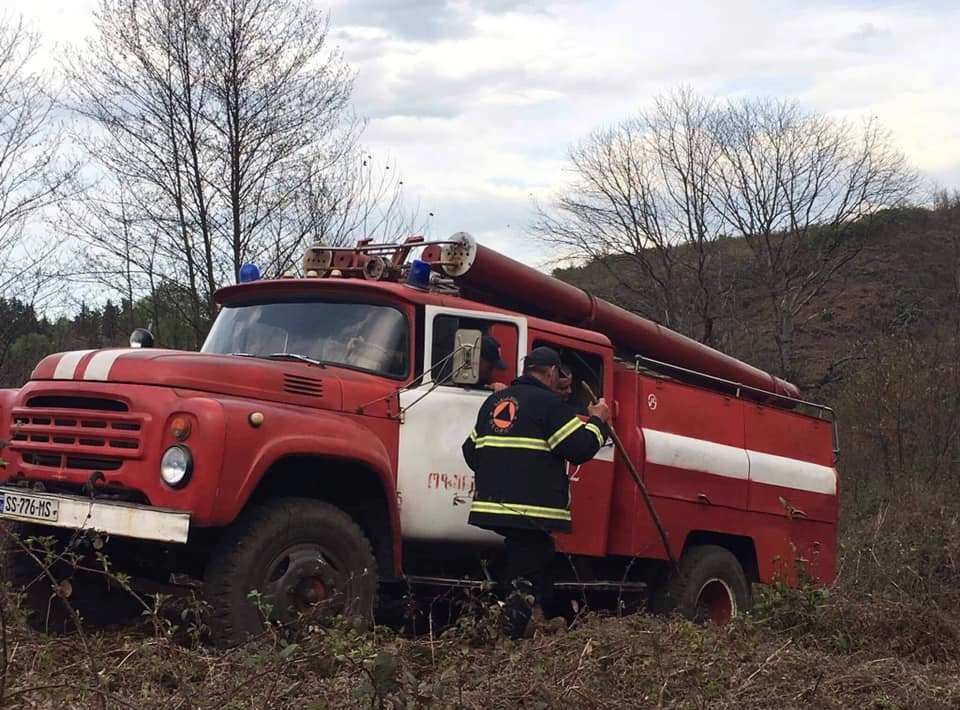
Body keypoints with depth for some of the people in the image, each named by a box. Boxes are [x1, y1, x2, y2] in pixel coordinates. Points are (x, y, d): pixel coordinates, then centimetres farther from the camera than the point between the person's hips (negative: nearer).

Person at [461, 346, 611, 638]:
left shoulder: (494, 402, 18)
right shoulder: (549, 402, -6)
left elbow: (471, 449, 24)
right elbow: (580, 447, -9)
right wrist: (598, 421, 8)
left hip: (492, 503, 8)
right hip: (532, 510, -8)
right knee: (527, 581, -4)